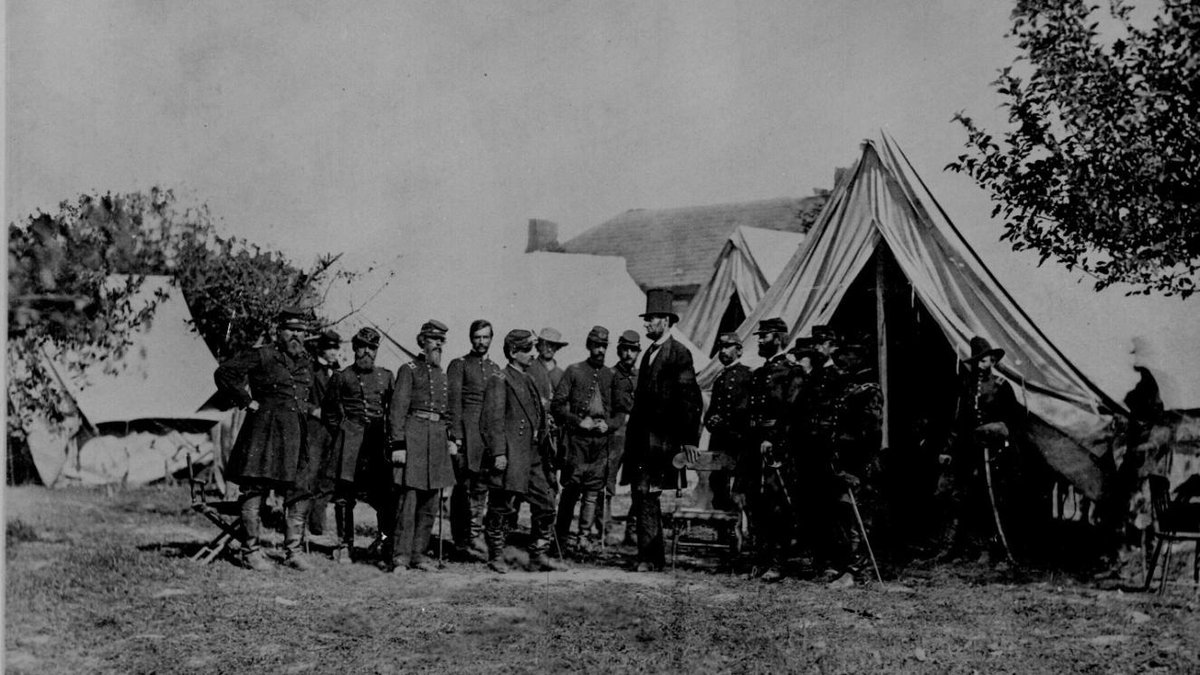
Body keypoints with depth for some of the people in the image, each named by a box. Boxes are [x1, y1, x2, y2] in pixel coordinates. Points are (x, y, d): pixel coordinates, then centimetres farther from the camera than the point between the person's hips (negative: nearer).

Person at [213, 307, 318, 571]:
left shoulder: (306, 363, 16)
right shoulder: (260, 356, -3)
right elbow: (223, 373, -5)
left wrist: (313, 410, 14)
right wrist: (247, 401, -6)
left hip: (297, 431, 6)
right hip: (264, 428, -6)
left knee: (299, 493, 4)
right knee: (255, 490, -3)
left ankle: (293, 551, 12)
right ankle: (252, 551, 4)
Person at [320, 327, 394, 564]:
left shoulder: (385, 376, 12)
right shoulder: (341, 377, 5)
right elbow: (329, 410, 12)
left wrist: (389, 436, 8)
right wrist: (340, 433, 5)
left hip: (378, 441, 2)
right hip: (348, 442, -1)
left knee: (385, 497, -4)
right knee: (344, 496, 1)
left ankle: (388, 547, 2)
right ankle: (344, 546, 10)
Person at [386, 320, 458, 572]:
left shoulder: (443, 375, 19)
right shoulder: (409, 370, 0)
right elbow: (397, 409, -6)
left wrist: (451, 439, 12)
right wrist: (398, 444, -13)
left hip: (438, 438, 7)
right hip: (414, 434, -7)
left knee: (430, 503, 7)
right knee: (408, 498, -9)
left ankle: (419, 554, 14)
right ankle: (400, 557, -6)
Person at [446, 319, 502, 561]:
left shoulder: (495, 369, 19)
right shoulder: (459, 365, 4)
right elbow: (454, 402, -4)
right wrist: (456, 435, -12)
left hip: (490, 433, 4)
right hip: (467, 431, -4)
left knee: (480, 487, 0)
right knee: (463, 487, -3)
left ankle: (473, 537, 3)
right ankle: (461, 540, 1)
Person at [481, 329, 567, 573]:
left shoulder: (529, 381, 18)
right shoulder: (500, 381, -7)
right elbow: (493, 420, -13)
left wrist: (543, 452, 20)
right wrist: (498, 453, -19)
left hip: (533, 457, 8)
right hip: (509, 458, -8)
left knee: (546, 505, 5)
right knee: (502, 508, 1)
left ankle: (538, 557, 12)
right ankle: (496, 557, 13)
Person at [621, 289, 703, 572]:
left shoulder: (679, 354, -7)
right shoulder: (649, 353, 19)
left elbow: (690, 400, -11)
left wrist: (689, 440, -16)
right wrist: (632, 439, 17)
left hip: (662, 438, -9)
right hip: (642, 437, 9)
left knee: (647, 494, -13)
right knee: (642, 494, 9)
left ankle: (649, 556, -9)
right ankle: (654, 556, 17)